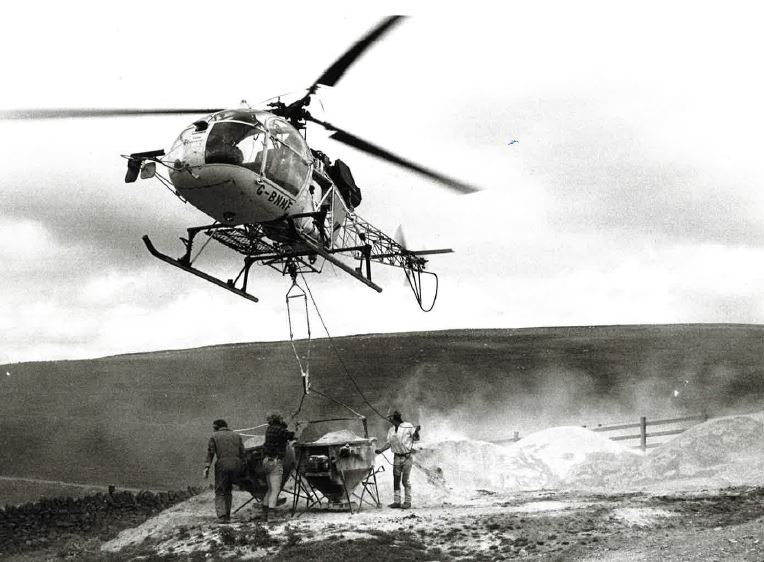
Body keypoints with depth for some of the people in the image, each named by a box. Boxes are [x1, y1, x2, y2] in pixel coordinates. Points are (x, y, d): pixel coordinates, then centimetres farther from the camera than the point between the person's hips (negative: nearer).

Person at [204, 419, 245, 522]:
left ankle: (222, 515, -13)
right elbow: (242, 453, 9)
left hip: (222, 464, -3)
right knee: (228, 490, 19)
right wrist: (240, 466, 12)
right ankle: (227, 515, 16)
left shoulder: (214, 437, 6)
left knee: (220, 492, 4)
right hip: (235, 465, 4)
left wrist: (206, 467, -7)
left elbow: (210, 453, -3)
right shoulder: (237, 436, 15)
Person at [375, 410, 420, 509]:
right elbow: (388, 442, 12)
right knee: (396, 480, 5)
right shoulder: (391, 430, 10)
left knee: (405, 480, -3)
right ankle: (396, 501, 11)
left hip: (407, 457, -5)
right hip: (397, 457, 5)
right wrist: (381, 450, -2)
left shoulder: (408, 427, -7)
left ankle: (407, 501, 6)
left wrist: (416, 432, -23)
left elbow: (416, 438, -3)